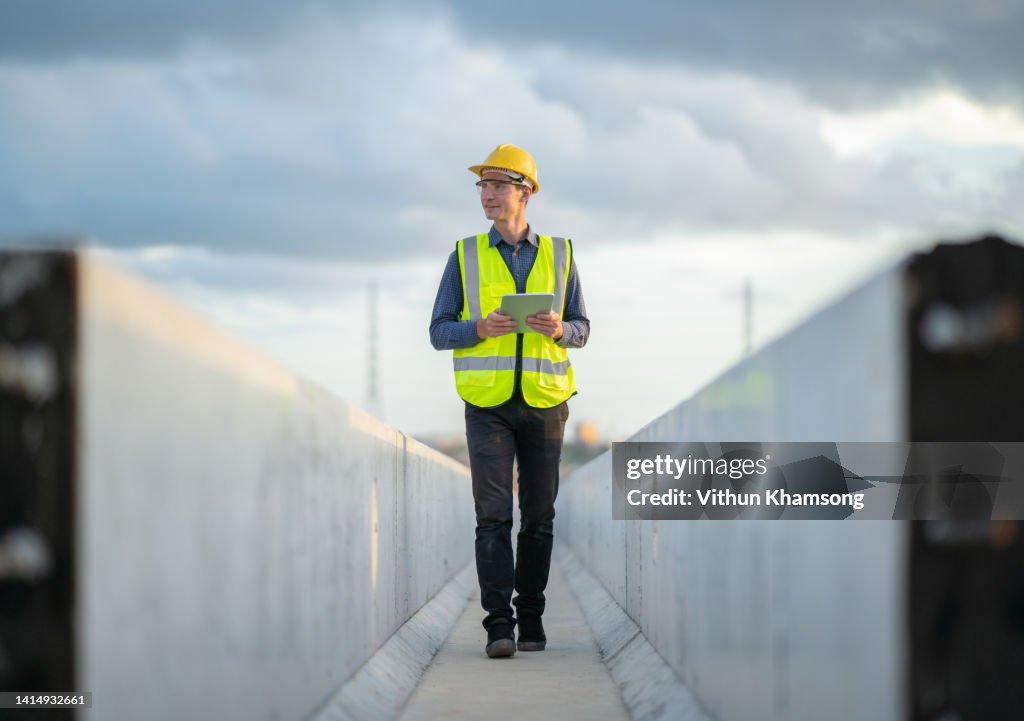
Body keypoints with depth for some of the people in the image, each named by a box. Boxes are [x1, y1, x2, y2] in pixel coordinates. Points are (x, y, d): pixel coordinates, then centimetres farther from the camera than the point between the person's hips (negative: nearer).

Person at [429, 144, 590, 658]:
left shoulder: (559, 255, 8)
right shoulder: (466, 256, 6)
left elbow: (582, 327, 11)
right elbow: (439, 331, 5)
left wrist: (560, 329, -12)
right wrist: (480, 329, -15)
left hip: (544, 401, 1)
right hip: (488, 403, -1)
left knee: (538, 514, 5)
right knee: (493, 514, -9)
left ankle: (531, 616, 15)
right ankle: (498, 624, -12)